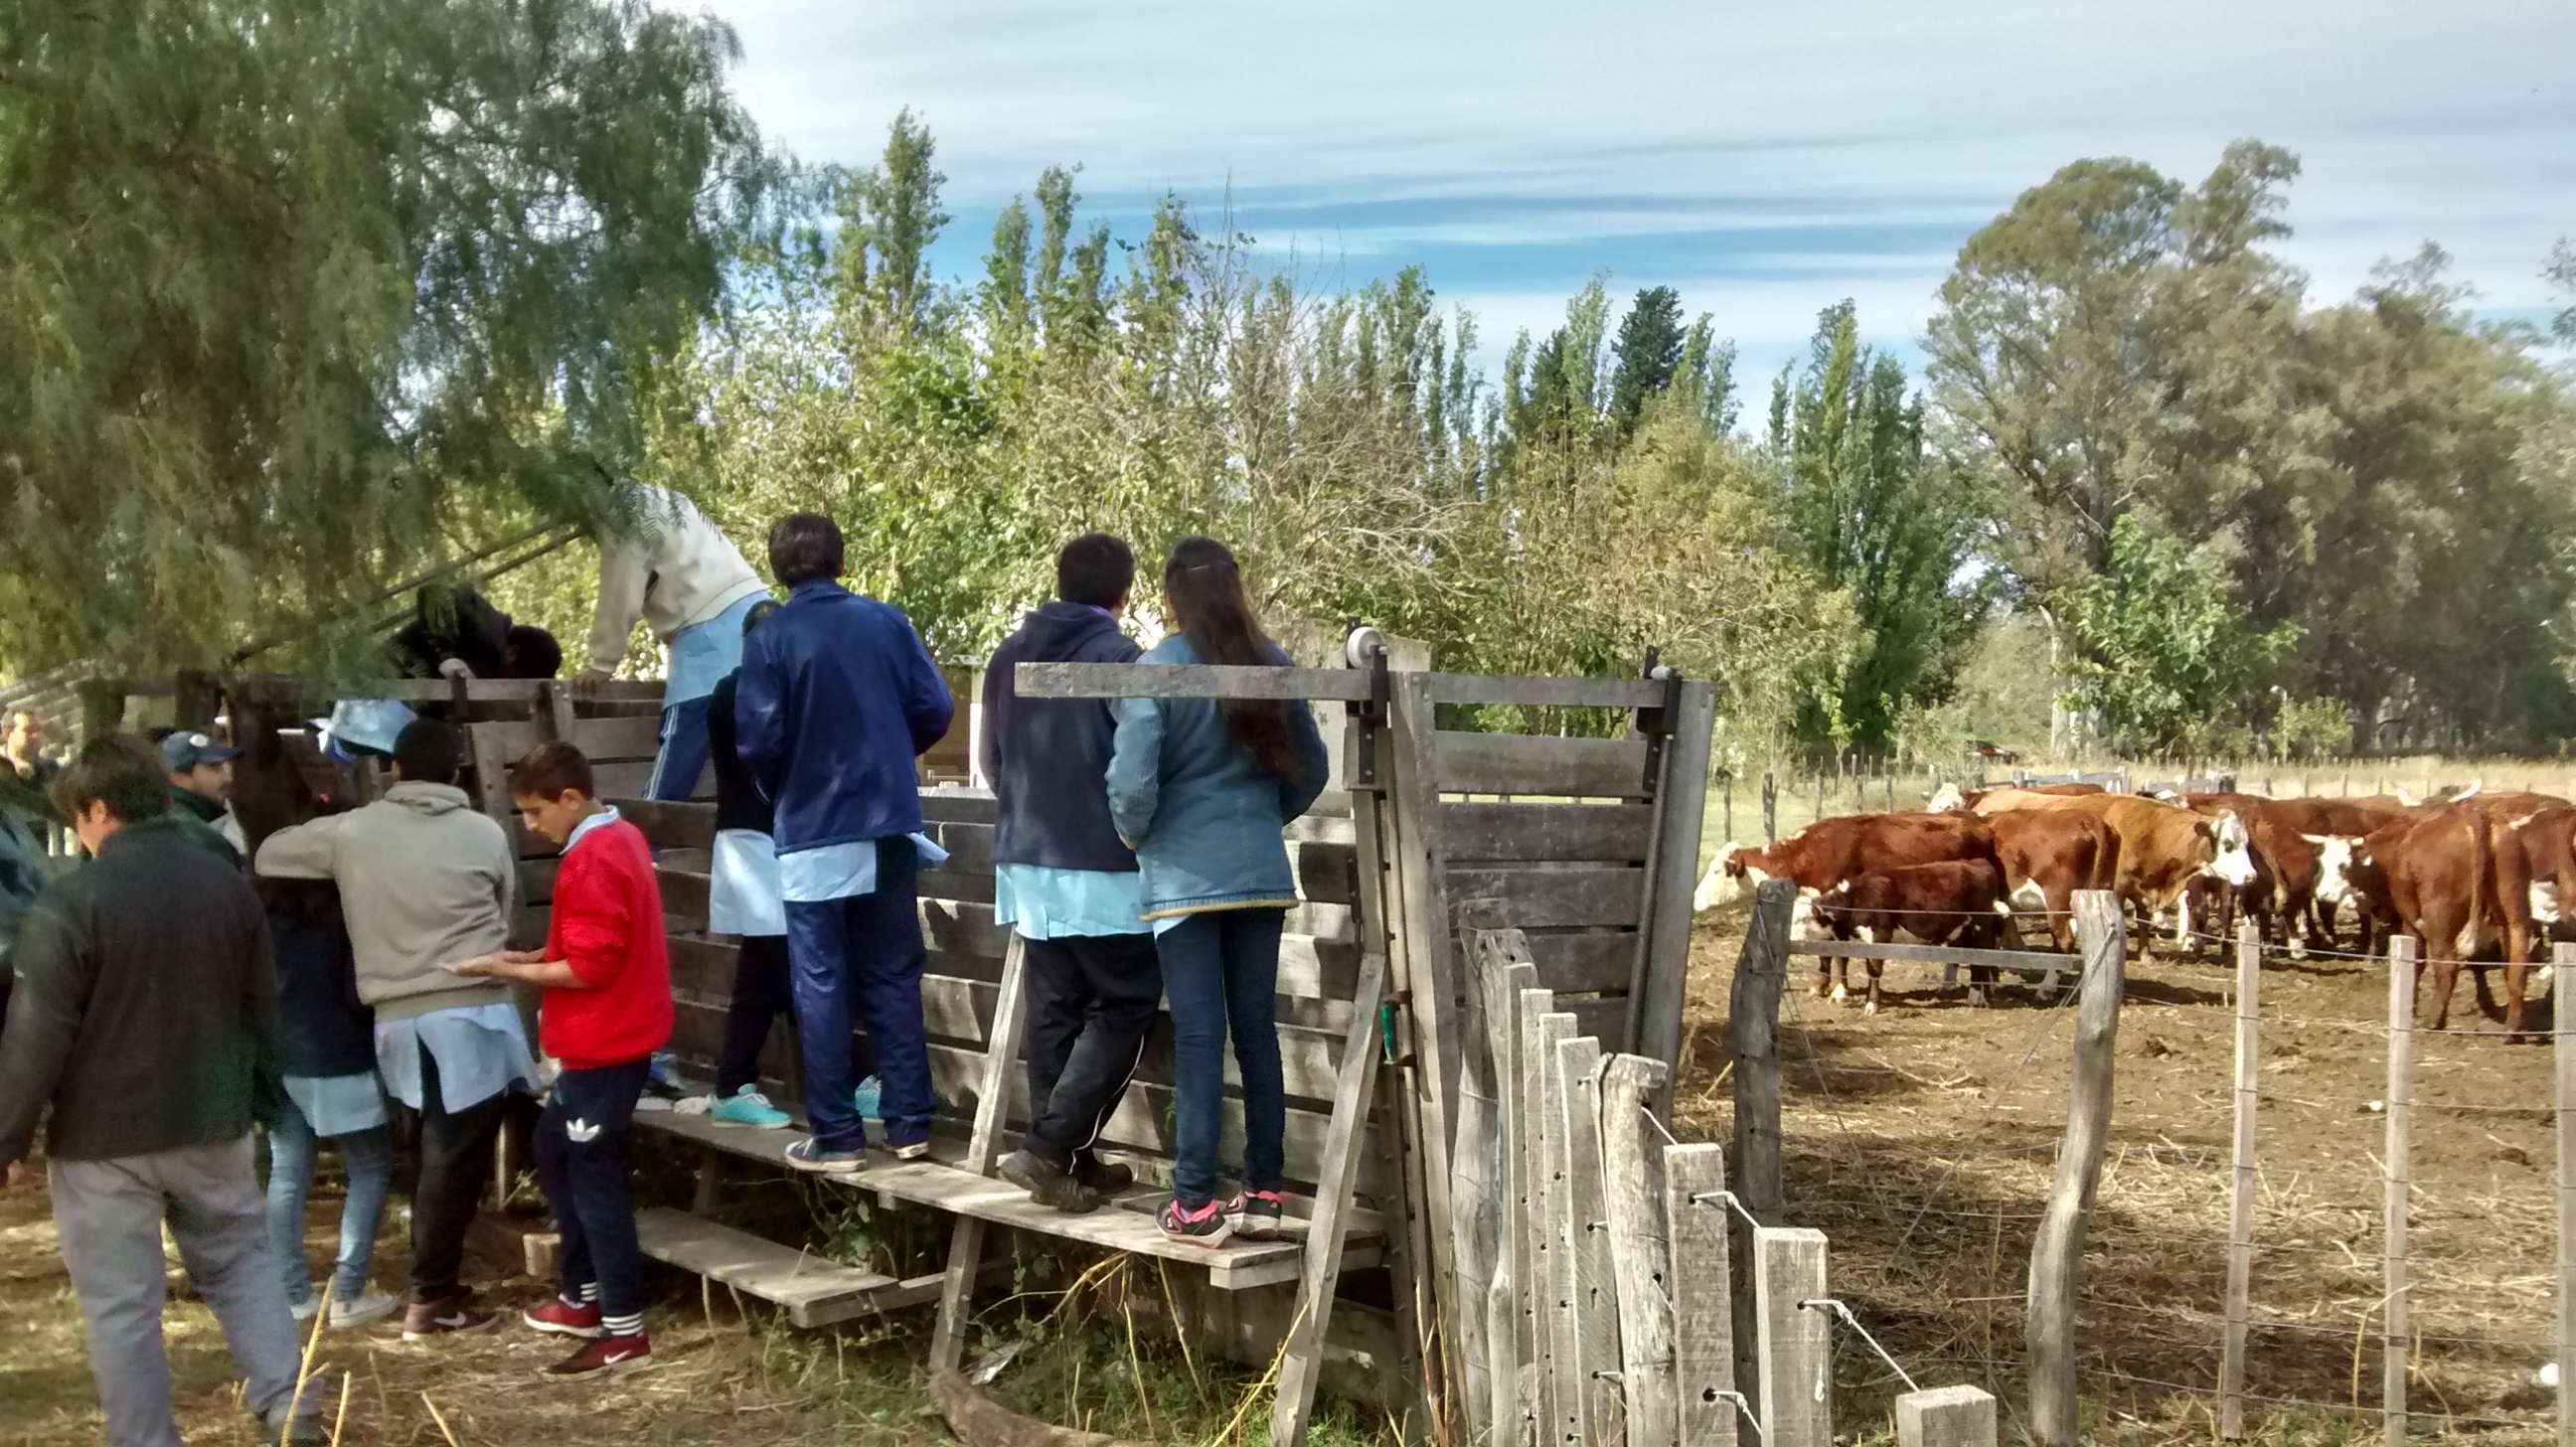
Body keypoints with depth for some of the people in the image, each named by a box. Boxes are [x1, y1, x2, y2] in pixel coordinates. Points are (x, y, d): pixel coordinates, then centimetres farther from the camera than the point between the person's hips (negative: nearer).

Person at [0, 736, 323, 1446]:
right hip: (214, 1124, 5)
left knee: (120, 1304, 6)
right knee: (242, 1262, 18)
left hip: (104, 1138, -5)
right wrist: (256, 1101, 23)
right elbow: (263, 1008, 11)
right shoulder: (229, 884, 3)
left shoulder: (70, 901, -15)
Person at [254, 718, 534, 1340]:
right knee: (456, 1156, 0)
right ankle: (432, 1298, 2)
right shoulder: (484, 833, -1)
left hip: (399, 1016, 4)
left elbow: (269, 854, 16)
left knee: (435, 1151, 16)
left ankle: (435, 1281, 21)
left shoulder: (352, 830, 3)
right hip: (471, 1011, -3)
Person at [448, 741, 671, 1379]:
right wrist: (532, 957, 7)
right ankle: (584, 1297, 29)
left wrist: (508, 970, -13)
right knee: (555, 1149, 21)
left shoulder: (591, 861, -20)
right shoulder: (618, 838, 11)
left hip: (604, 1043, -11)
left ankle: (625, 1334, 0)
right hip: (607, 1035, 11)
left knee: (594, 1176, -5)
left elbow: (588, 967, -22)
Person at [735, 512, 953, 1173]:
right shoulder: (886, 621, 0)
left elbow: (759, 740, -12)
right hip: (888, 828, 3)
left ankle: (836, 1137, 7)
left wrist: (779, 789, 9)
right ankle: (909, 1125, 13)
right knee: (894, 978, 11)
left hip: (813, 834, -3)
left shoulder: (768, 640, -9)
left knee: (822, 987, 5)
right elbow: (935, 709, -1)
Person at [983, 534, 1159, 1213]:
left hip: (1026, 860, 7)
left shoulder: (1008, 657, 10)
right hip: (1101, 867, -7)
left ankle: (1065, 1158, 15)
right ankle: (1050, 1148, -7)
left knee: (1053, 1014, 11)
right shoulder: (1118, 657, -12)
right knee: (1123, 1008, 1)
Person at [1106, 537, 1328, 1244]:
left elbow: (1133, 781, -15)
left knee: (1198, 1035, -2)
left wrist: (1135, 835, 4)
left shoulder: (1157, 669, -10)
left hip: (1184, 875, -4)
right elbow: (1311, 767, 9)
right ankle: (1263, 1193, 15)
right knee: (1257, 1028, 10)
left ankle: (1196, 1204, 1)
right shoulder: (1272, 664, 4)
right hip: (1261, 873, 4)